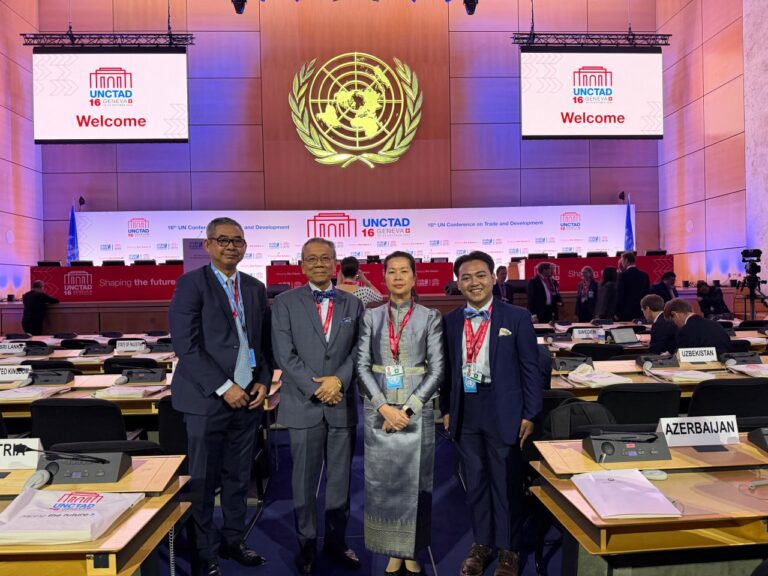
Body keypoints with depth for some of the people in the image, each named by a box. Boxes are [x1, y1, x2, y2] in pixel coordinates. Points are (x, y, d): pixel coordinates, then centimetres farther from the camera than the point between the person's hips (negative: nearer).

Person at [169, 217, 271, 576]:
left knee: (238, 478, 15)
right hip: (208, 399, -5)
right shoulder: (192, 284, -7)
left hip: (247, 397, 5)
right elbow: (186, 345, -14)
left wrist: (264, 381, -1)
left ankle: (233, 541, 32)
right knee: (203, 481, 7)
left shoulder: (255, 288, 10)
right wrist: (224, 388, -16)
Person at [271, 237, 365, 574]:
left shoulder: (352, 304, 8)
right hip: (303, 404, -2)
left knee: (340, 478, 12)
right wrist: (316, 388, -13)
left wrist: (339, 379, -13)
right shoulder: (285, 303, 0)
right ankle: (307, 544, 25)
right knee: (304, 480, 8)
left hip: (342, 404, 2)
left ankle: (336, 540, 29)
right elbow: (284, 354, -7)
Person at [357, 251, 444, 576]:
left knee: (415, 481, 7)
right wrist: (384, 407, -13)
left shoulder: (430, 317, 0)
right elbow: (362, 366, -1)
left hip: (417, 411, -1)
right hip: (379, 410, 1)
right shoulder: (371, 317, 3)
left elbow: (437, 369, -4)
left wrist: (408, 408, -11)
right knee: (382, 482, 7)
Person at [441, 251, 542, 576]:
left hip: (503, 411, -3)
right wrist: (446, 409, 6)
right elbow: (448, 369, 9)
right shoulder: (450, 321, 4)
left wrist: (529, 414, -6)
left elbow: (531, 368, -4)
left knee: (506, 482, 9)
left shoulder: (517, 317, -5)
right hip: (465, 412, 3)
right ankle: (481, 544, 32)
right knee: (475, 482, 15)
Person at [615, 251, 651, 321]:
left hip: (626, 313, -5)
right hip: (641, 313, 5)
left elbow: (619, 296, -11)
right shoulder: (645, 275, 7)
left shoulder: (623, 275, -10)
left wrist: (617, 314, -5)